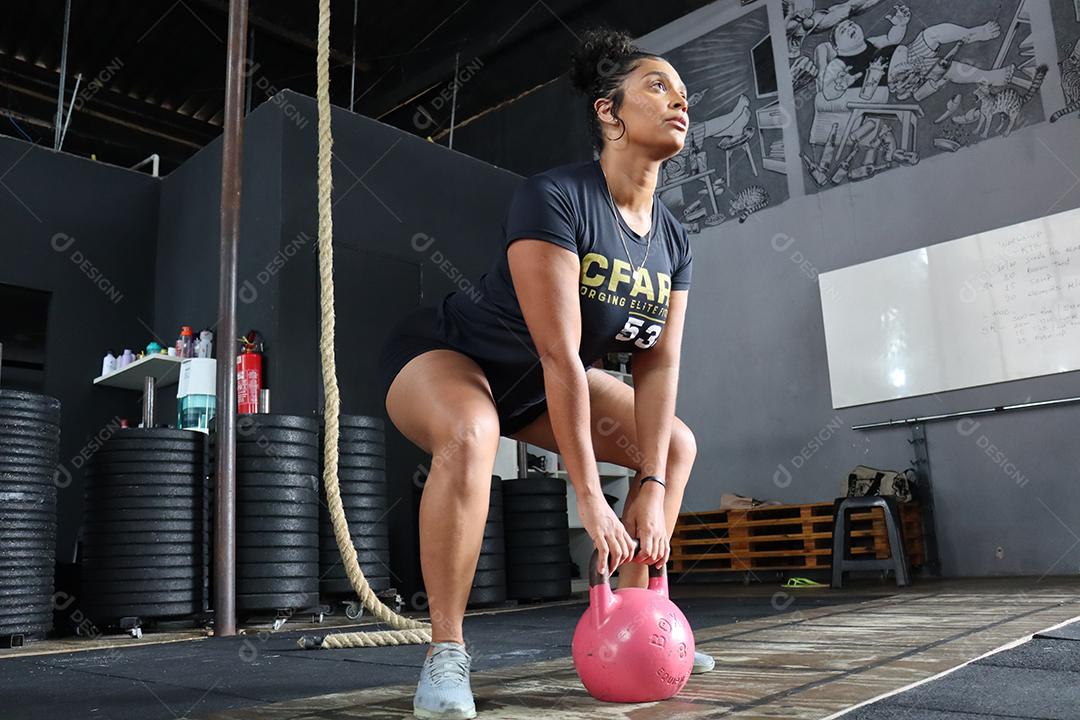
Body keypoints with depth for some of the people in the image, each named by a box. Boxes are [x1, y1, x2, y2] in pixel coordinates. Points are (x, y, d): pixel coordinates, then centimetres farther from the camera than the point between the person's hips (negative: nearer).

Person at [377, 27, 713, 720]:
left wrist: (651, 485, -13)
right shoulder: (554, 198, -30)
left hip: (530, 386, 8)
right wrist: (590, 498, -32)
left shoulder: (674, 241, -7)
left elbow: (658, 363, -8)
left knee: (679, 443, 6)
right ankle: (446, 651, -23)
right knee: (471, 436, -41)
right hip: (441, 353, -7)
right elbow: (560, 356, -34)